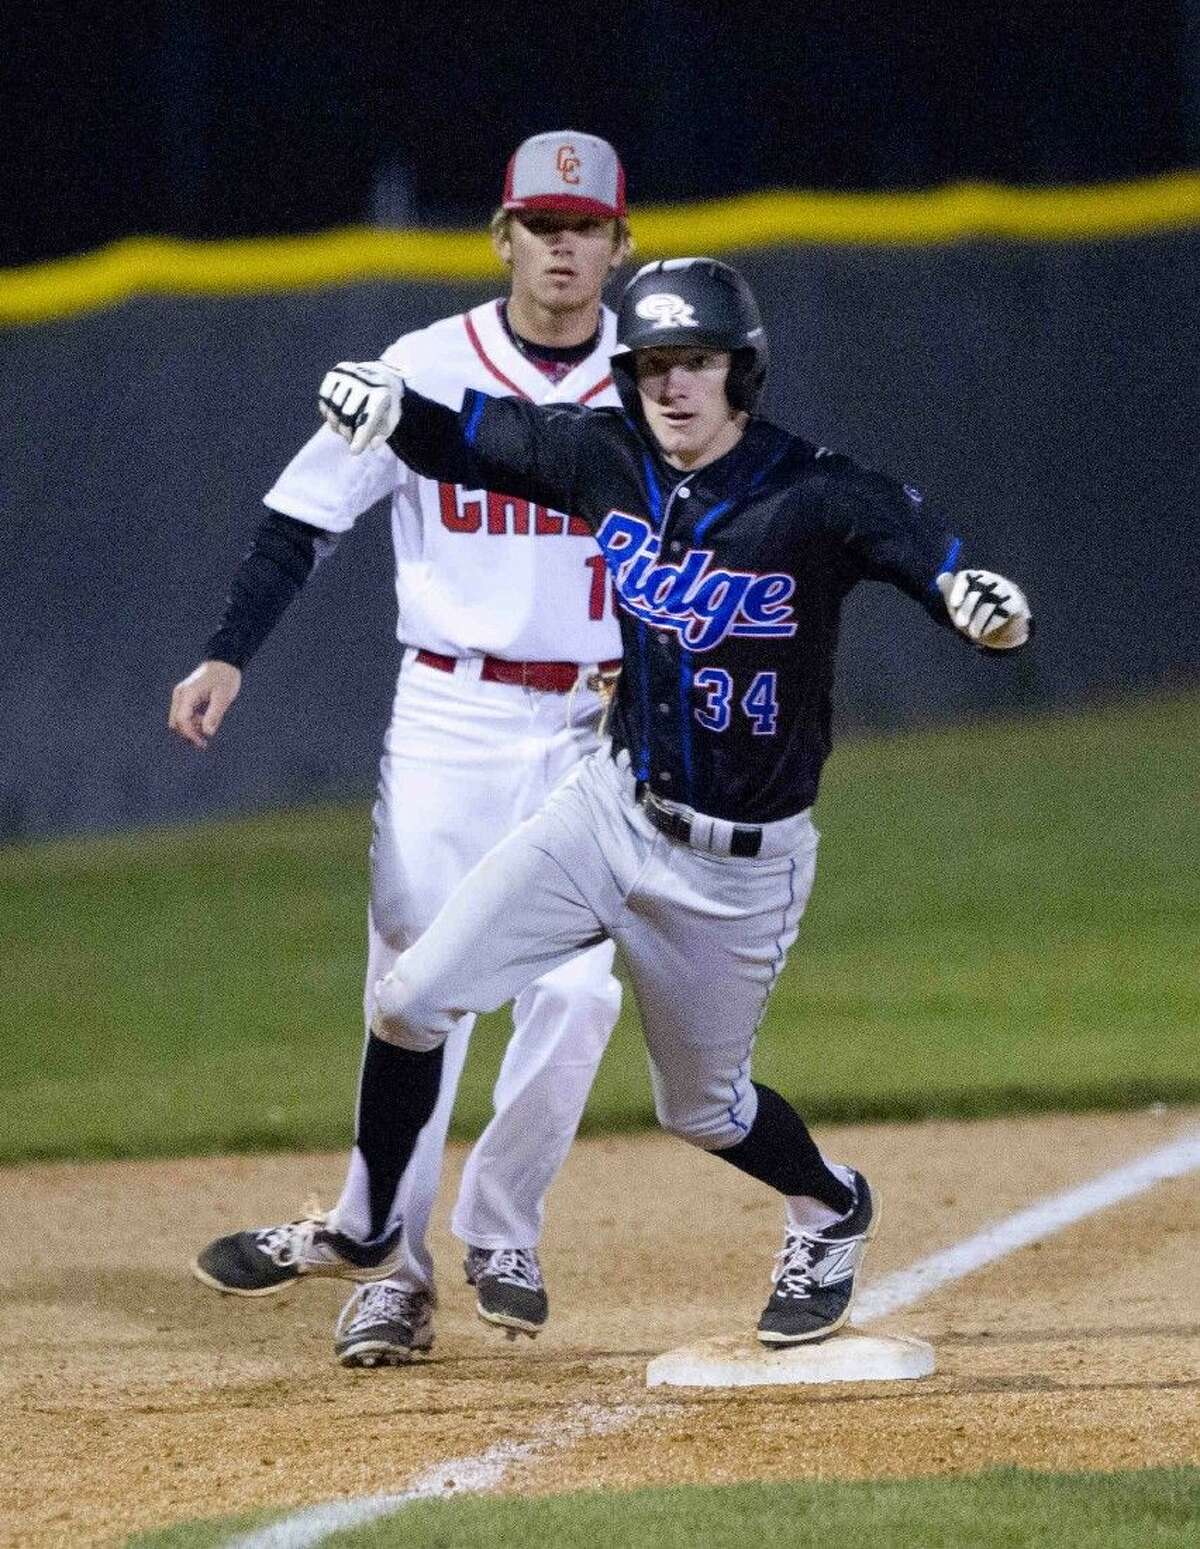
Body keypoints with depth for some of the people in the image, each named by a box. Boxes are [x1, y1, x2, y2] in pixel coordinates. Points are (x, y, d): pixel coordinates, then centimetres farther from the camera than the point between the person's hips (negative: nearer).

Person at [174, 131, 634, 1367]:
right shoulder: (424, 371, -3)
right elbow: (306, 515, -1)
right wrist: (228, 656, -12)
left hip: (597, 724, 1)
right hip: (447, 717, -1)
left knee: (578, 989, -9)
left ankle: (500, 1229, 10)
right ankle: (390, 1262, 2)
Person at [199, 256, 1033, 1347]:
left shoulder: (819, 499, -22)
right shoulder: (608, 459, -7)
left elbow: (936, 558, -30)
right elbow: (466, 438, 5)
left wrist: (989, 609, -53)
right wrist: (387, 403, -15)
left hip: (739, 864, -4)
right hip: (613, 808, 4)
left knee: (703, 1110, 13)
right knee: (412, 998, -7)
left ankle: (831, 1214, 45)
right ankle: (367, 1225, 15)